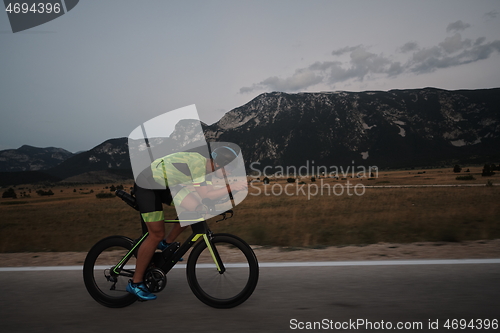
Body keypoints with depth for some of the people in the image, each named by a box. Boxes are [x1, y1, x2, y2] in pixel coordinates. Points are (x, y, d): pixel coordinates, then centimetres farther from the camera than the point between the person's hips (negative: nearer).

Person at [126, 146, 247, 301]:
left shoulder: (205, 166, 0)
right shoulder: (197, 162, -27)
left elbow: (210, 191, 1)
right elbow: (205, 195, -31)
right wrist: (231, 187, -29)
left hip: (165, 185, 9)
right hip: (147, 186, -9)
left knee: (195, 208, -1)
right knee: (157, 234, -9)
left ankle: (167, 243, 17)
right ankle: (135, 283, 5)